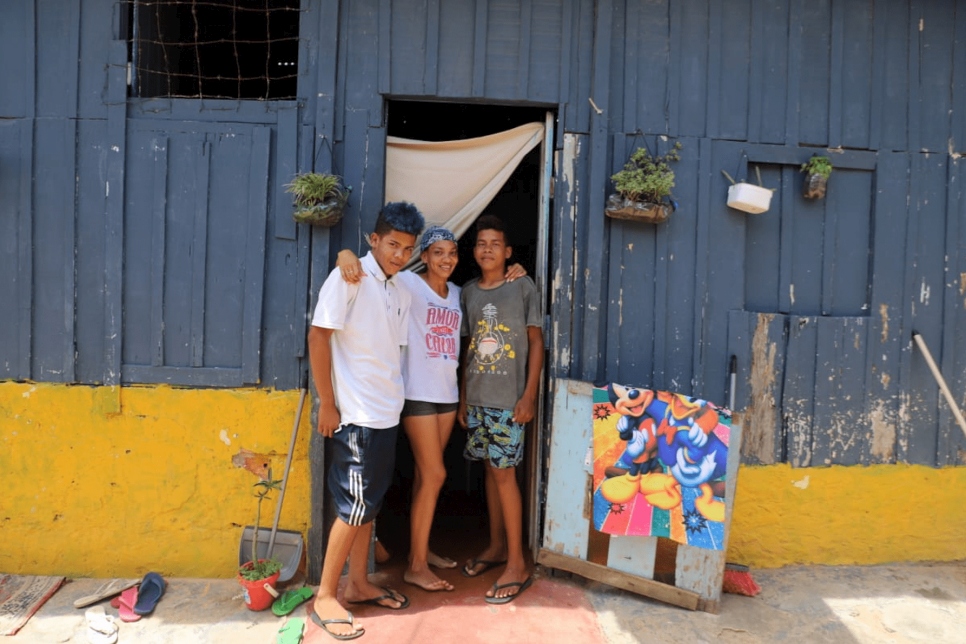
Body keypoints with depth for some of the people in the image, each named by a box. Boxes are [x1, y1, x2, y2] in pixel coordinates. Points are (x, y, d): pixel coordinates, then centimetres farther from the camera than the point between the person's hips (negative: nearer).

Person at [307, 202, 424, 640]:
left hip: (387, 413, 7)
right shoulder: (349, 277, -10)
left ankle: (359, 583, 29)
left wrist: (394, 400, 11)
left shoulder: (401, 292, 11)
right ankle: (324, 597, 13)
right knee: (355, 505, -2)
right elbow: (318, 336, -13)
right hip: (355, 413, -7)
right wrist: (327, 403, -14)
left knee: (369, 501, 15)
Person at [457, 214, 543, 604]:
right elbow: (468, 347, 12)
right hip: (476, 396, 5)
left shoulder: (524, 287, -3)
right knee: (490, 469, 12)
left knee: (504, 473, -4)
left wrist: (530, 395, -10)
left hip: (509, 397, -5)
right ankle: (496, 545, 27)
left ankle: (517, 564, 7)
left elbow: (536, 342, -3)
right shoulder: (467, 292, 9)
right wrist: (463, 396, 10)